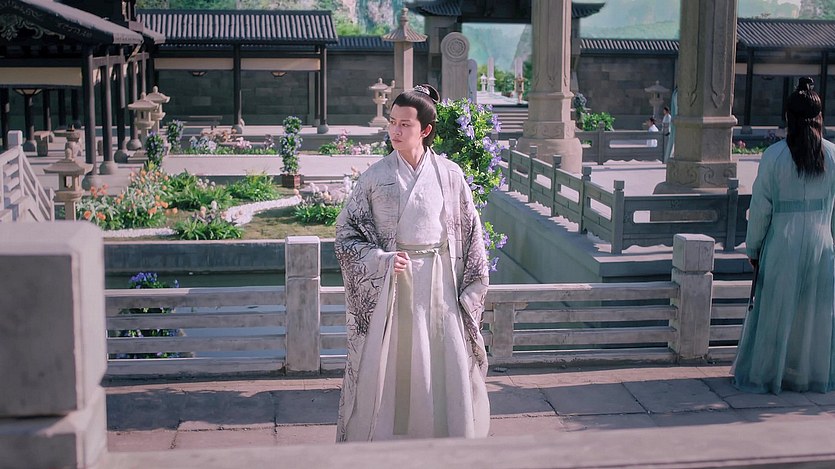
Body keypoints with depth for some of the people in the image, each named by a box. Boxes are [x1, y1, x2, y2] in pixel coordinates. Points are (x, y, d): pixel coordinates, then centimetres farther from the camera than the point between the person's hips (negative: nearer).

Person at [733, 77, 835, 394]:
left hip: (781, 244, -3)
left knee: (775, 310, 7)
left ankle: (765, 374, 16)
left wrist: (753, 247, 2)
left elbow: (760, 207, -8)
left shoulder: (774, 155, -11)